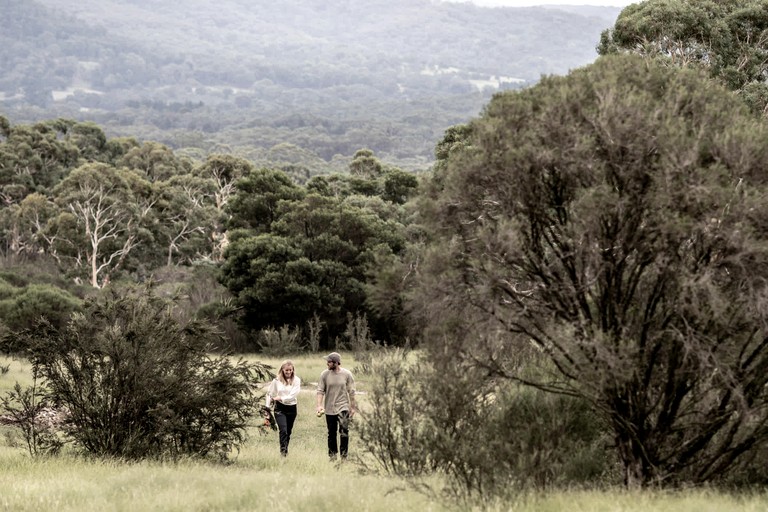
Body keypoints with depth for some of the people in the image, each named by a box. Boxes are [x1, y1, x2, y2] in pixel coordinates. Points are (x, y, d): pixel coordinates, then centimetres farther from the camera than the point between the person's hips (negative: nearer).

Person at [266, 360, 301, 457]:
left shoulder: (296, 380, -3)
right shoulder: (277, 381, -1)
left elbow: (293, 395, -11)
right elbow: (270, 394, 8)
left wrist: (281, 398, -12)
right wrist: (268, 407, 5)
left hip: (292, 408, 1)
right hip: (280, 409, -1)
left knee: (288, 431, 10)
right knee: (283, 430, -16)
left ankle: (285, 451, 24)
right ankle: (283, 450, -18)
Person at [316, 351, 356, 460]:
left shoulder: (347, 374, -5)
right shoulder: (325, 374, -3)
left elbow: (351, 392, 2)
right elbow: (320, 391, -2)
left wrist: (353, 407, 4)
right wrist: (319, 405, -13)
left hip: (343, 407, -2)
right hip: (329, 408, 2)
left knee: (344, 431, -13)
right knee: (331, 433, 10)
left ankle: (344, 455, -6)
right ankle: (332, 455, 23)